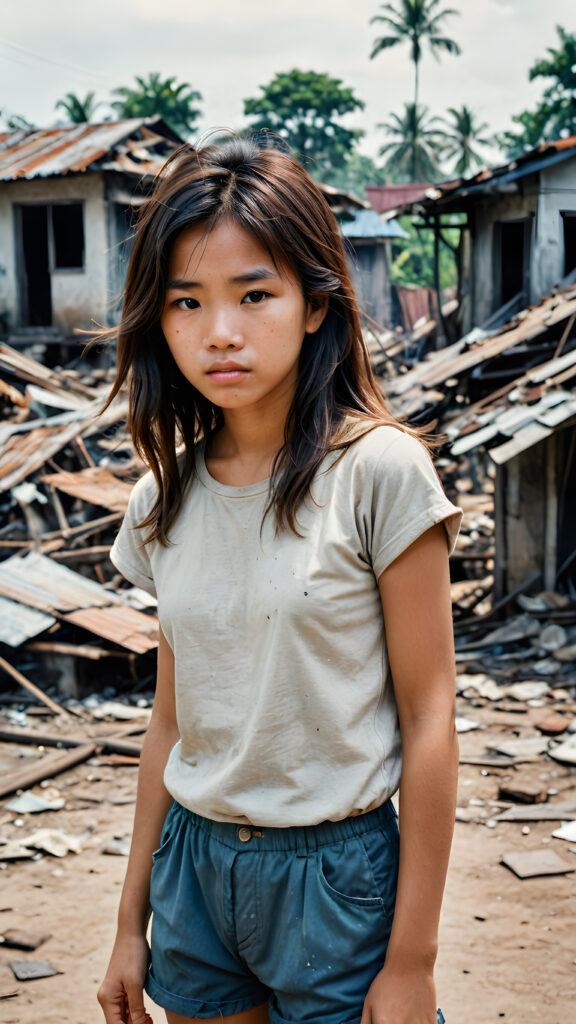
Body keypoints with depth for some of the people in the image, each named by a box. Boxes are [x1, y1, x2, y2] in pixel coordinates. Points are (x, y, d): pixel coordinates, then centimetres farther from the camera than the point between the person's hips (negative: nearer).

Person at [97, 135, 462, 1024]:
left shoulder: (378, 470, -15)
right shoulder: (165, 498, 0)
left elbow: (428, 721, -12)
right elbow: (172, 719, 6)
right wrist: (131, 924, 11)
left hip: (335, 872, -4)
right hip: (192, 862, 5)